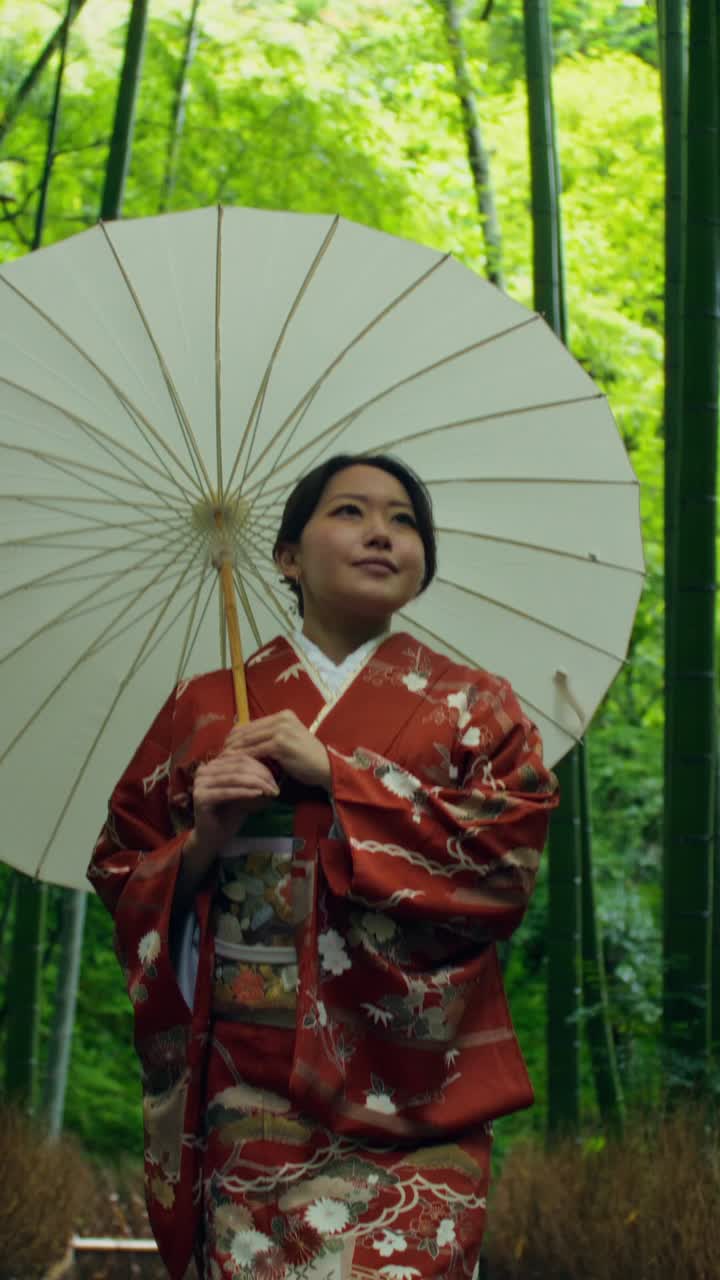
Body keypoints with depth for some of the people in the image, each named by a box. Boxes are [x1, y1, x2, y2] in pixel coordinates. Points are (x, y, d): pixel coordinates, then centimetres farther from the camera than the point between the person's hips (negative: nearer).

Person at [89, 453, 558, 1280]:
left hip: (404, 1088, -1)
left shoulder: (473, 706, 12)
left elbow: (512, 857, -4)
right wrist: (203, 843, -8)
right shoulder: (203, 708, 15)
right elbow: (118, 874, 13)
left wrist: (334, 774, -7)